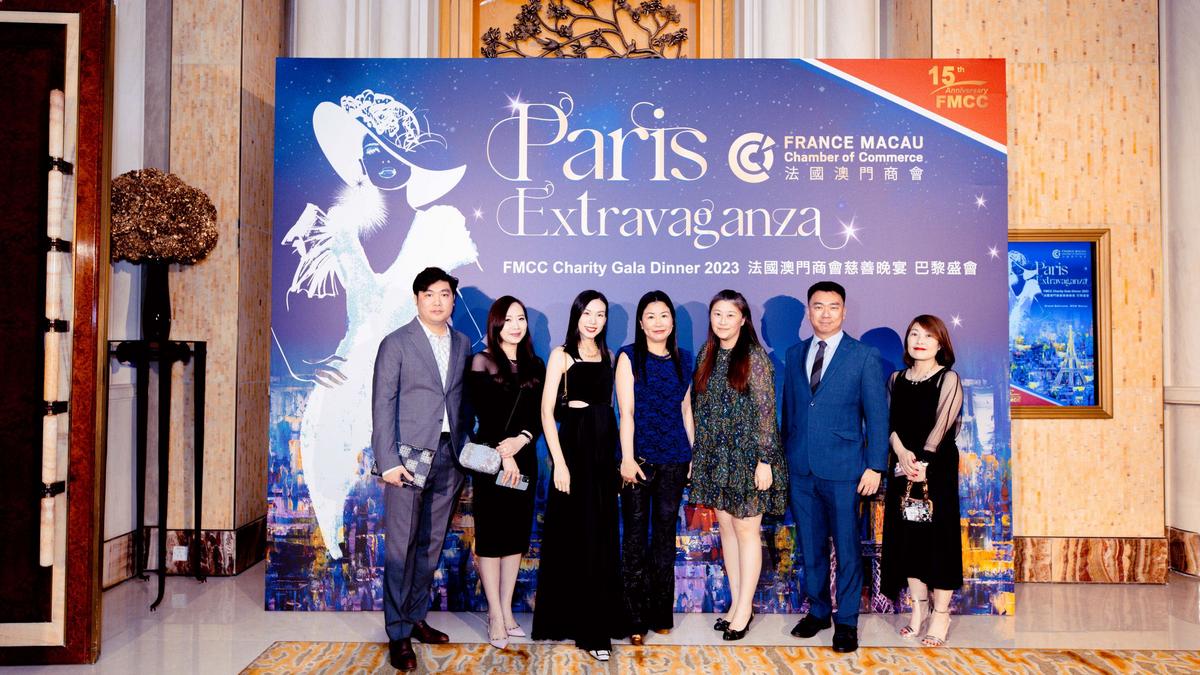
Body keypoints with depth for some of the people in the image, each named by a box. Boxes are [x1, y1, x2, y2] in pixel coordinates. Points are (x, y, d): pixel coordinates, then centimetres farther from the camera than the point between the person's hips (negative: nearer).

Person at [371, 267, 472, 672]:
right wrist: (388, 462, -13)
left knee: (431, 546, 12)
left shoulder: (462, 344, 12)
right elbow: (382, 405, -6)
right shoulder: (396, 344, -2)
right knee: (402, 547, 0)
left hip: (449, 457, 5)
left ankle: (416, 618, 26)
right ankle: (398, 634, 11)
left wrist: (466, 450, 8)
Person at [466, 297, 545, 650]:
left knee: (517, 532, 8)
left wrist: (522, 440, -14)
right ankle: (495, 615, 7)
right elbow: (484, 413, -10)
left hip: (524, 458, 5)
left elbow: (541, 414, 4)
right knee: (491, 533, 0)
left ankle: (506, 610, 18)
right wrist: (504, 455, -15)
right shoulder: (482, 361, -2)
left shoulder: (535, 365, 10)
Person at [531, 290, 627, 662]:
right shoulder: (562, 354, -3)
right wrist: (559, 462, -15)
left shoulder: (607, 355, 12)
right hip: (574, 444, -5)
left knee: (602, 537, 10)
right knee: (576, 536, 1)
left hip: (604, 446, 5)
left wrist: (620, 453, 5)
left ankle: (598, 623, 23)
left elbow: (609, 404, 14)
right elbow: (547, 410, -8)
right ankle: (587, 628, 11)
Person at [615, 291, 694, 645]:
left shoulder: (683, 359, 10)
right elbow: (626, 410, -7)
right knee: (635, 536, 1)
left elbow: (686, 408, 13)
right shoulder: (629, 356, -1)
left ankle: (661, 612, 20)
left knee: (665, 533, 10)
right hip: (639, 456, -3)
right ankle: (636, 618, 9)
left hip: (674, 458, 4)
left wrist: (694, 453, 9)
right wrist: (627, 458, -12)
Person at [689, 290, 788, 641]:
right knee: (726, 528, 11)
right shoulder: (707, 355, 7)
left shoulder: (754, 356, -10)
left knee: (746, 530, 2)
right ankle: (736, 602, 23)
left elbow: (766, 411, -12)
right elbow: (700, 407, 11)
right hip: (714, 455, 6)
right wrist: (697, 454, 9)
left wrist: (765, 460, -15)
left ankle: (745, 607, 14)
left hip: (746, 455, -6)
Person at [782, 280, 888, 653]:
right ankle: (818, 611, 28)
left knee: (846, 548, 5)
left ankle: (847, 621, 19)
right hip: (801, 469, 4)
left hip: (843, 469, -4)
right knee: (810, 546, 13)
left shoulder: (865, 356, -2)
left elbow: (877, 415, -3)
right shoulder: (794, 355, 10)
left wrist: (875, 467, -8)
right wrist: (784, 456, 9)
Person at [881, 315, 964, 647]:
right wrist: (902, 453, -14)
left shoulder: (948, 379, -3)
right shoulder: (896, 379, 10)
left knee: (938, 536, -1)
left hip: (937, 466, -4)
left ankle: (941, 614, 8)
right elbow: (889, 421, 2)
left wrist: (922, 461, -19)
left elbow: (941, 425, -11)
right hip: (902, 466, 4)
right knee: (907, 536, 7)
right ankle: (918, 607, 18)